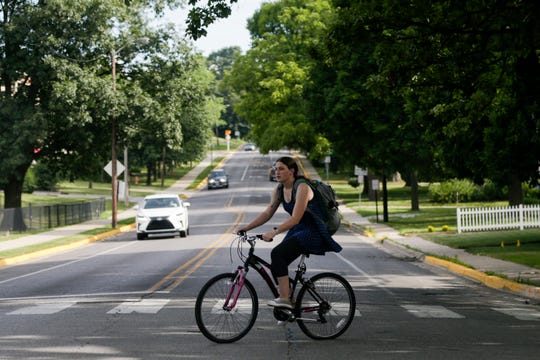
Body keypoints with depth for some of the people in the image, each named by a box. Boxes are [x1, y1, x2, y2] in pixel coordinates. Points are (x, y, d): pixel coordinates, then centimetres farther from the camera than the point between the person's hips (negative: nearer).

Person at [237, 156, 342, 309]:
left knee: (277, 254, -25)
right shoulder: (279, 190, 5)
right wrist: (246, 227, -4)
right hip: (297, 230, 8)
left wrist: (274, 232, -36)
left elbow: (295, 219, -27)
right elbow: (267, 213, 7)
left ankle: (284, 299, -26)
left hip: (313, 232, -8)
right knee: (277, 263, -5)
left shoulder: (302, 187, -20)